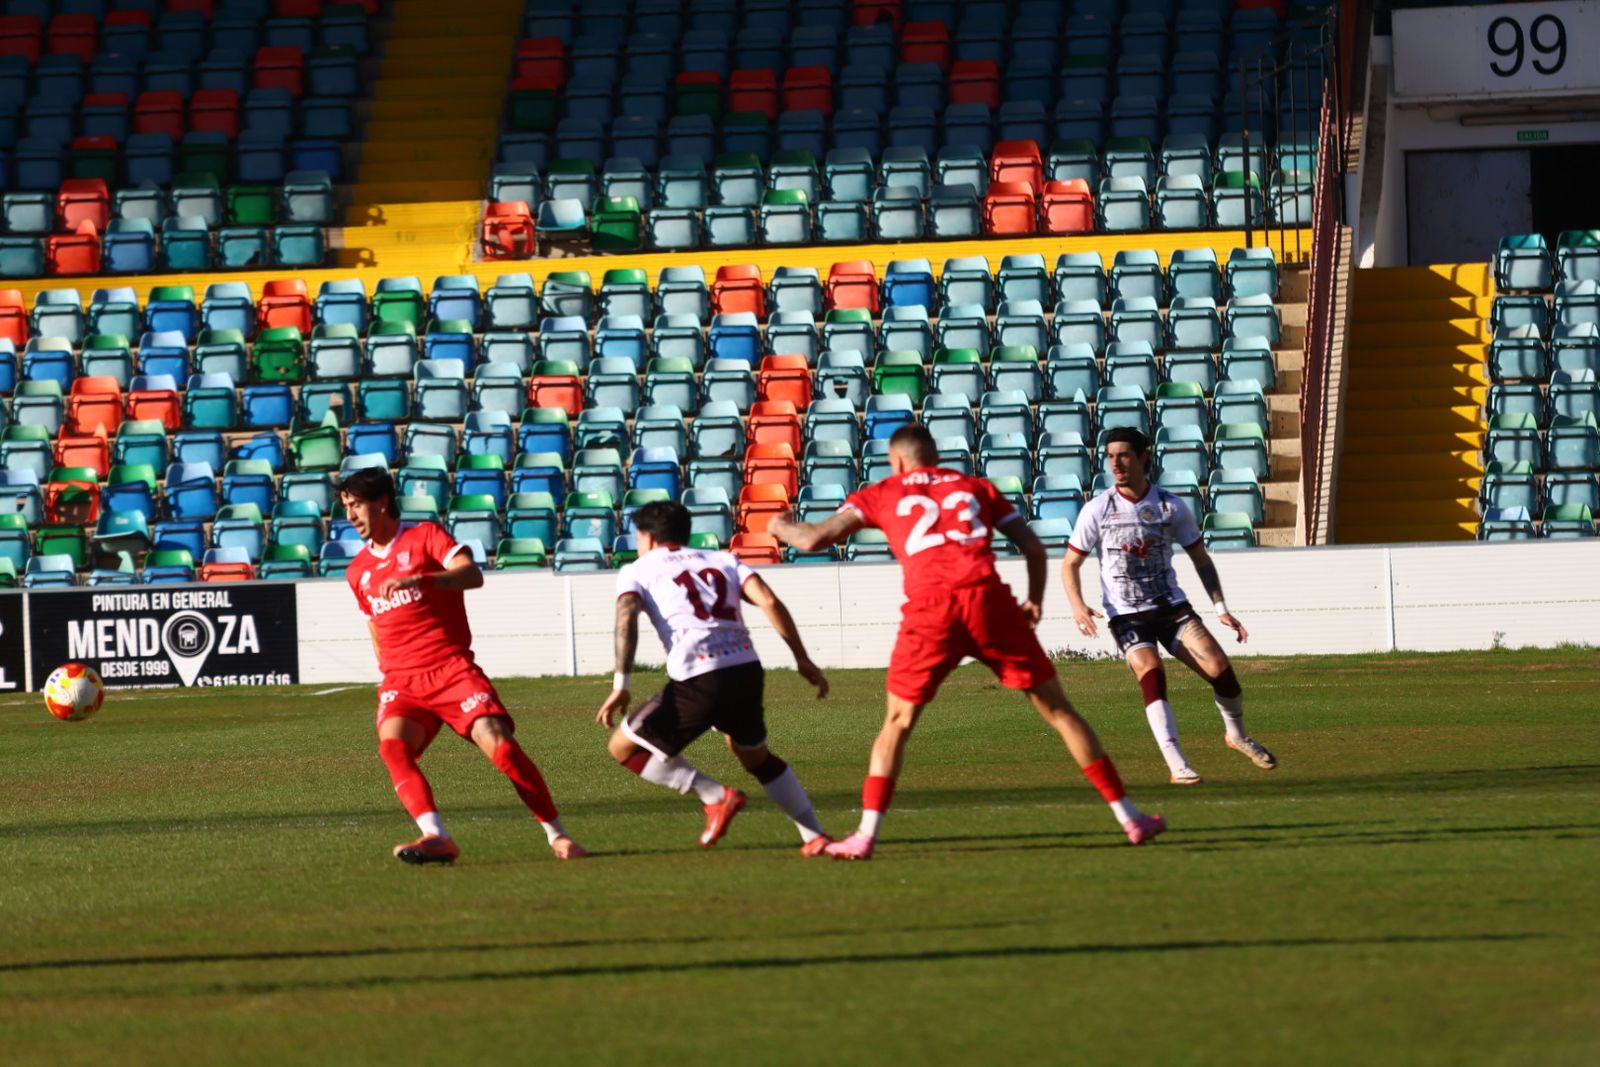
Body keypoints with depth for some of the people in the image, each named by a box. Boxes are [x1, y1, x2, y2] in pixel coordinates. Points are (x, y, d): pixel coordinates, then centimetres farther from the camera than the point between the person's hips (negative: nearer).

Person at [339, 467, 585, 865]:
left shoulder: (425, 537, 0)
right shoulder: (359, 571, 17)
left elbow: (471, 574, -17)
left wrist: (419, 580, -31)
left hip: (452, 667, -4)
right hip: (401, 681, 4)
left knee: (499, 744, -19)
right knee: (392, 745, -27)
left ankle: (556, 834, -4)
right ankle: (437, 837, -39)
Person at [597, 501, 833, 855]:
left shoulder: (637, 571, 14)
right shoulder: (723, 562, 24)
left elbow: (626, 618, -7)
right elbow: (770, 602, 9)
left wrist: (622, 685, -14)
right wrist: (803, 660, 12)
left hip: (697, 680, -5)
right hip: (747, 671, 5)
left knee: (624, 747, 10)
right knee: (756, 756, 30)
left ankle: (715, 796, -2)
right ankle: (815, 836, 25)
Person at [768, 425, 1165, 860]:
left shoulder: (882, 495, 20)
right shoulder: (975, 487, 24)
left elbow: (813, 540, 13)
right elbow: (1033, 546, 17)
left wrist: (782, 526, 35)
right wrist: (1034, 601, 32)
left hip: (928, 610, -1)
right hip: (987, 598, 1)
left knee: (898, 722, 15)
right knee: (1056, 708, 9)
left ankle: (866, 834, 4)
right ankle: (1128, 815, 8)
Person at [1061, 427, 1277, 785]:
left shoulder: (1171, 507, 0)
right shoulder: (1097, 510, -4)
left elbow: (1201, 559, 11)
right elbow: (1071, 563, 4)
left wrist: (1221, 609, 4)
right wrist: (1077, 606, -15)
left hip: (1171, 606, 2)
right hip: (1127, 616, -2)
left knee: (1220, 669, -12)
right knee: (1151, 674, -27)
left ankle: (1237, 734, 18)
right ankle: (1177, 766, -30)